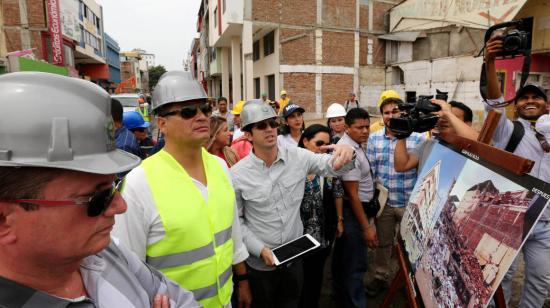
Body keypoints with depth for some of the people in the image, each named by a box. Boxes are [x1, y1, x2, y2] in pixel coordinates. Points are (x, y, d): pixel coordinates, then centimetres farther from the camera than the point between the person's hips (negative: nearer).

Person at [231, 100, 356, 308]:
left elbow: (334, 166, -11)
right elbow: (236, 221, -8)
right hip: (260, 264, -2)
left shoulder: (298, 157, -9)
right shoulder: (237, 174, -15)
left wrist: (347, 153, -34)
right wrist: (260, 250, -18)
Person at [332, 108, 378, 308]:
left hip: (351, 209, 11)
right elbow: (352, 194, -25)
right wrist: (367, 226, -22)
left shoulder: (352, 144, 6)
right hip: (352, 211, -11)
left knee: (343, 253, 24)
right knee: (356, 263, 1)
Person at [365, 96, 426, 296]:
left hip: (410, 202, -2)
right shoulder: (373, 138, -2)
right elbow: (370, 170, 2)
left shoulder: (418, 138, -11)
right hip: (383, 201, 2)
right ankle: (381, 277, 39)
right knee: (382, 242, 19)